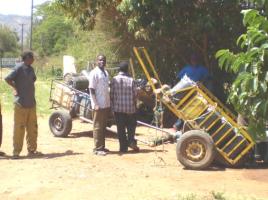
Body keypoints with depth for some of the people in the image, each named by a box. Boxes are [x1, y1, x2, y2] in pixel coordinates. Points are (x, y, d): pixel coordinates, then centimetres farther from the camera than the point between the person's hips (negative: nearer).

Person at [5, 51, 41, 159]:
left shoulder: (31, 69, 12)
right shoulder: (19, 68, -11)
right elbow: (7, 79, -18)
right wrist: (16, 88, -6)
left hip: (31, 103, 8)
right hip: (21, 104, -8)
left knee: (32, 128, 11)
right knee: (19, 128, -2)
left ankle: (32, 150, 20)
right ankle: (16, 152, 6)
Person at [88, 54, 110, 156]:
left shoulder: (106, 73, 13)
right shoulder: (94, 73, -11)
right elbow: (92, 90, -14)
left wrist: (109, 103, 16)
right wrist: (96, 104, -20)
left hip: (106, 105, 8)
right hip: (98, 105, -8)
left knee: (103, 126, 13)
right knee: (97, 127, -2)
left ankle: (102, 146, 21)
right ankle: (97, 148, 3)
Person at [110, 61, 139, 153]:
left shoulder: (114, 79, -4)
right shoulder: (131, 80, -5)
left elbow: (111, 94, -3)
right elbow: (135, 94, -2)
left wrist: (112, 106, 8)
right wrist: (134, 105, 14)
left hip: (118, 108, 0)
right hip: (130, 108, 0)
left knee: (120, 128, 6)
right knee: (131, 126, 18)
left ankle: (123, 147, 8)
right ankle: (131, 141, 0)